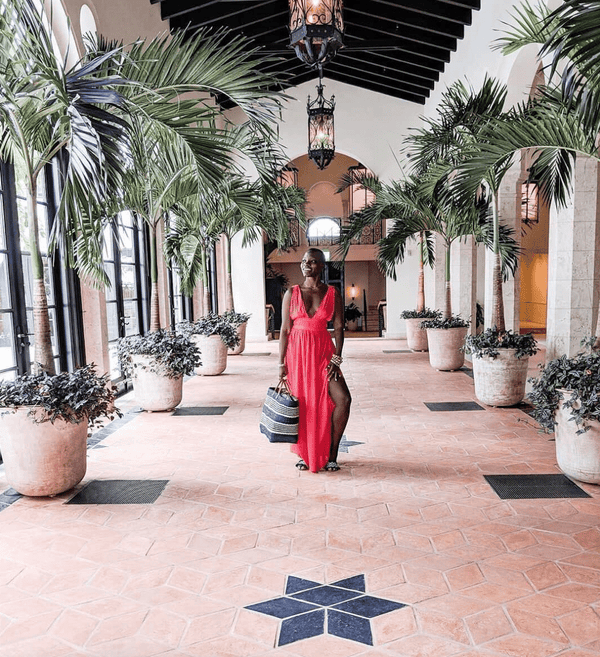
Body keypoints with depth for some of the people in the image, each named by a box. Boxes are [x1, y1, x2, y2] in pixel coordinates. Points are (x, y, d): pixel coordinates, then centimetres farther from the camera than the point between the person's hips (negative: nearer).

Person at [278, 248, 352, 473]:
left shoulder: (333, 294, 3)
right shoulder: (291, 293, 3)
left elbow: (338, 327, 1)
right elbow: (285, 330, 2)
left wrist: (336, 358, -8)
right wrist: (281, 363, -2)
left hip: (323, 351, 0)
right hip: (297, 352, 0)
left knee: (343, 399, -13)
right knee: (302, 403, 3)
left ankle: (331, 454, 4)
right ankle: (304, 454, 23)